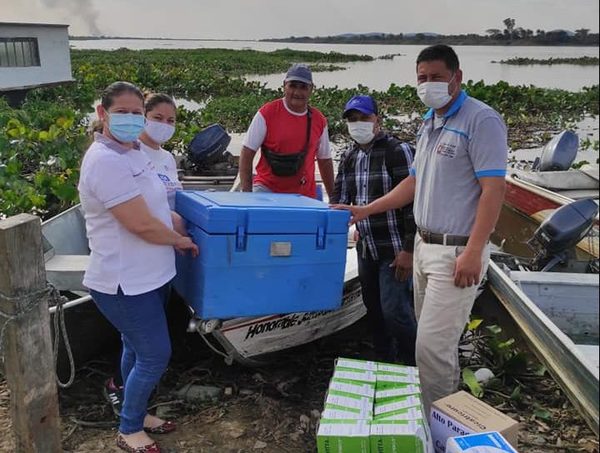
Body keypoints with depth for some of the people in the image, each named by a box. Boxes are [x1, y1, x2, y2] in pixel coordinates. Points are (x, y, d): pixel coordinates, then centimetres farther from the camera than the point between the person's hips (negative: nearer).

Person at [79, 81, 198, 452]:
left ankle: (137, 413, 41)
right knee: (156, 355, 0)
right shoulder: (106, 161, -24)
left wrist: (181, 223, 4)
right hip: (125, 283, -9)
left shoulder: (133, 152, 8)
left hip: (147, 277, 9)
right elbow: (142, 225, -25)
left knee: (137, 349, 22)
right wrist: (181, 240, -9)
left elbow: (155, 205, 19)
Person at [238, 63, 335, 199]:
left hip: (305, 194, 3)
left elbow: (325, 161, 16)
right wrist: (246, 192, -12)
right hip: (267, 188, -3)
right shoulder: (266, 113, -6)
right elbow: (247, 154, -5)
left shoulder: (319, 121, 6)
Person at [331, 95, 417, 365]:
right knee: (374, 309, 16)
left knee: (395, 310, -8)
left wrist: (409, 250, -20)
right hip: (365, 249, 7)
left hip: (395, 251, -7)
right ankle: (383, 363, 31)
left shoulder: (398, 151, -12)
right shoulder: (349, 157, 11)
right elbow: (338, 198, 16)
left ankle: (413, 369, 11)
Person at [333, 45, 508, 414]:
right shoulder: (429, 124, 15)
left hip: (456, 251, -9)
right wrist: (364, 211, 16)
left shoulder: (481, 120, -12)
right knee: (434, 337, 17)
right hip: (425, 245, 9)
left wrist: (473, 252, -24)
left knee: (433, 343, -6)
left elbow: (493, 189, -18)